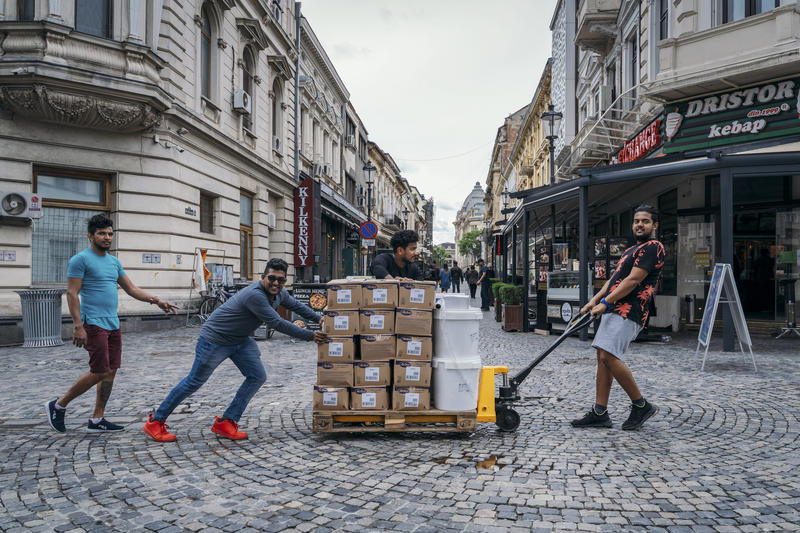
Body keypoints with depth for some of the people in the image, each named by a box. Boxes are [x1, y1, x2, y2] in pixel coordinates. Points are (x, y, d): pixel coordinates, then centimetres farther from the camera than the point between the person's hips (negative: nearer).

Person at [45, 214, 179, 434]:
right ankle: (58, 406, 11)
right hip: (94, 323, -8)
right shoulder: (80, 259, -6)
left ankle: (97, 420, 15)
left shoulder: (114, 262, 16)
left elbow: (131, 289, 19)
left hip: (113, 324, 8)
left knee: (111, 371, 6)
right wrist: (78, 326, -18)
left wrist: (156, 300, 7)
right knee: (99, 372, -8)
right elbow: (72, 294, -11)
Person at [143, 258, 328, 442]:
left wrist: (318, 318, 14)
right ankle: (155, 422, 18)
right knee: (194, 381, 1)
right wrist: (310, 336, -26)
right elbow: (276, 323, -32)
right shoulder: (255, 295, -33)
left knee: (258, 377, -2)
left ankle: (225, 423, 6)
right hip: (215, 339, -9)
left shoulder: (280, 294, -4)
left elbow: (296, 305, 18)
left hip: (241, 340, 9)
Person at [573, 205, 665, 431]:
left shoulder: (653, 247, -7)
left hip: (628, 313, -10)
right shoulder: (631, 250, 25)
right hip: (614, 311, 10)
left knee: (608, 357, -19)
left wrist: (605, 302, -18)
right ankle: (599, 413, 9)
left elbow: (633, 281, -16)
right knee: (603, 358, 6)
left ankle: (641, 405, -2)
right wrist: (594, 300, 12)